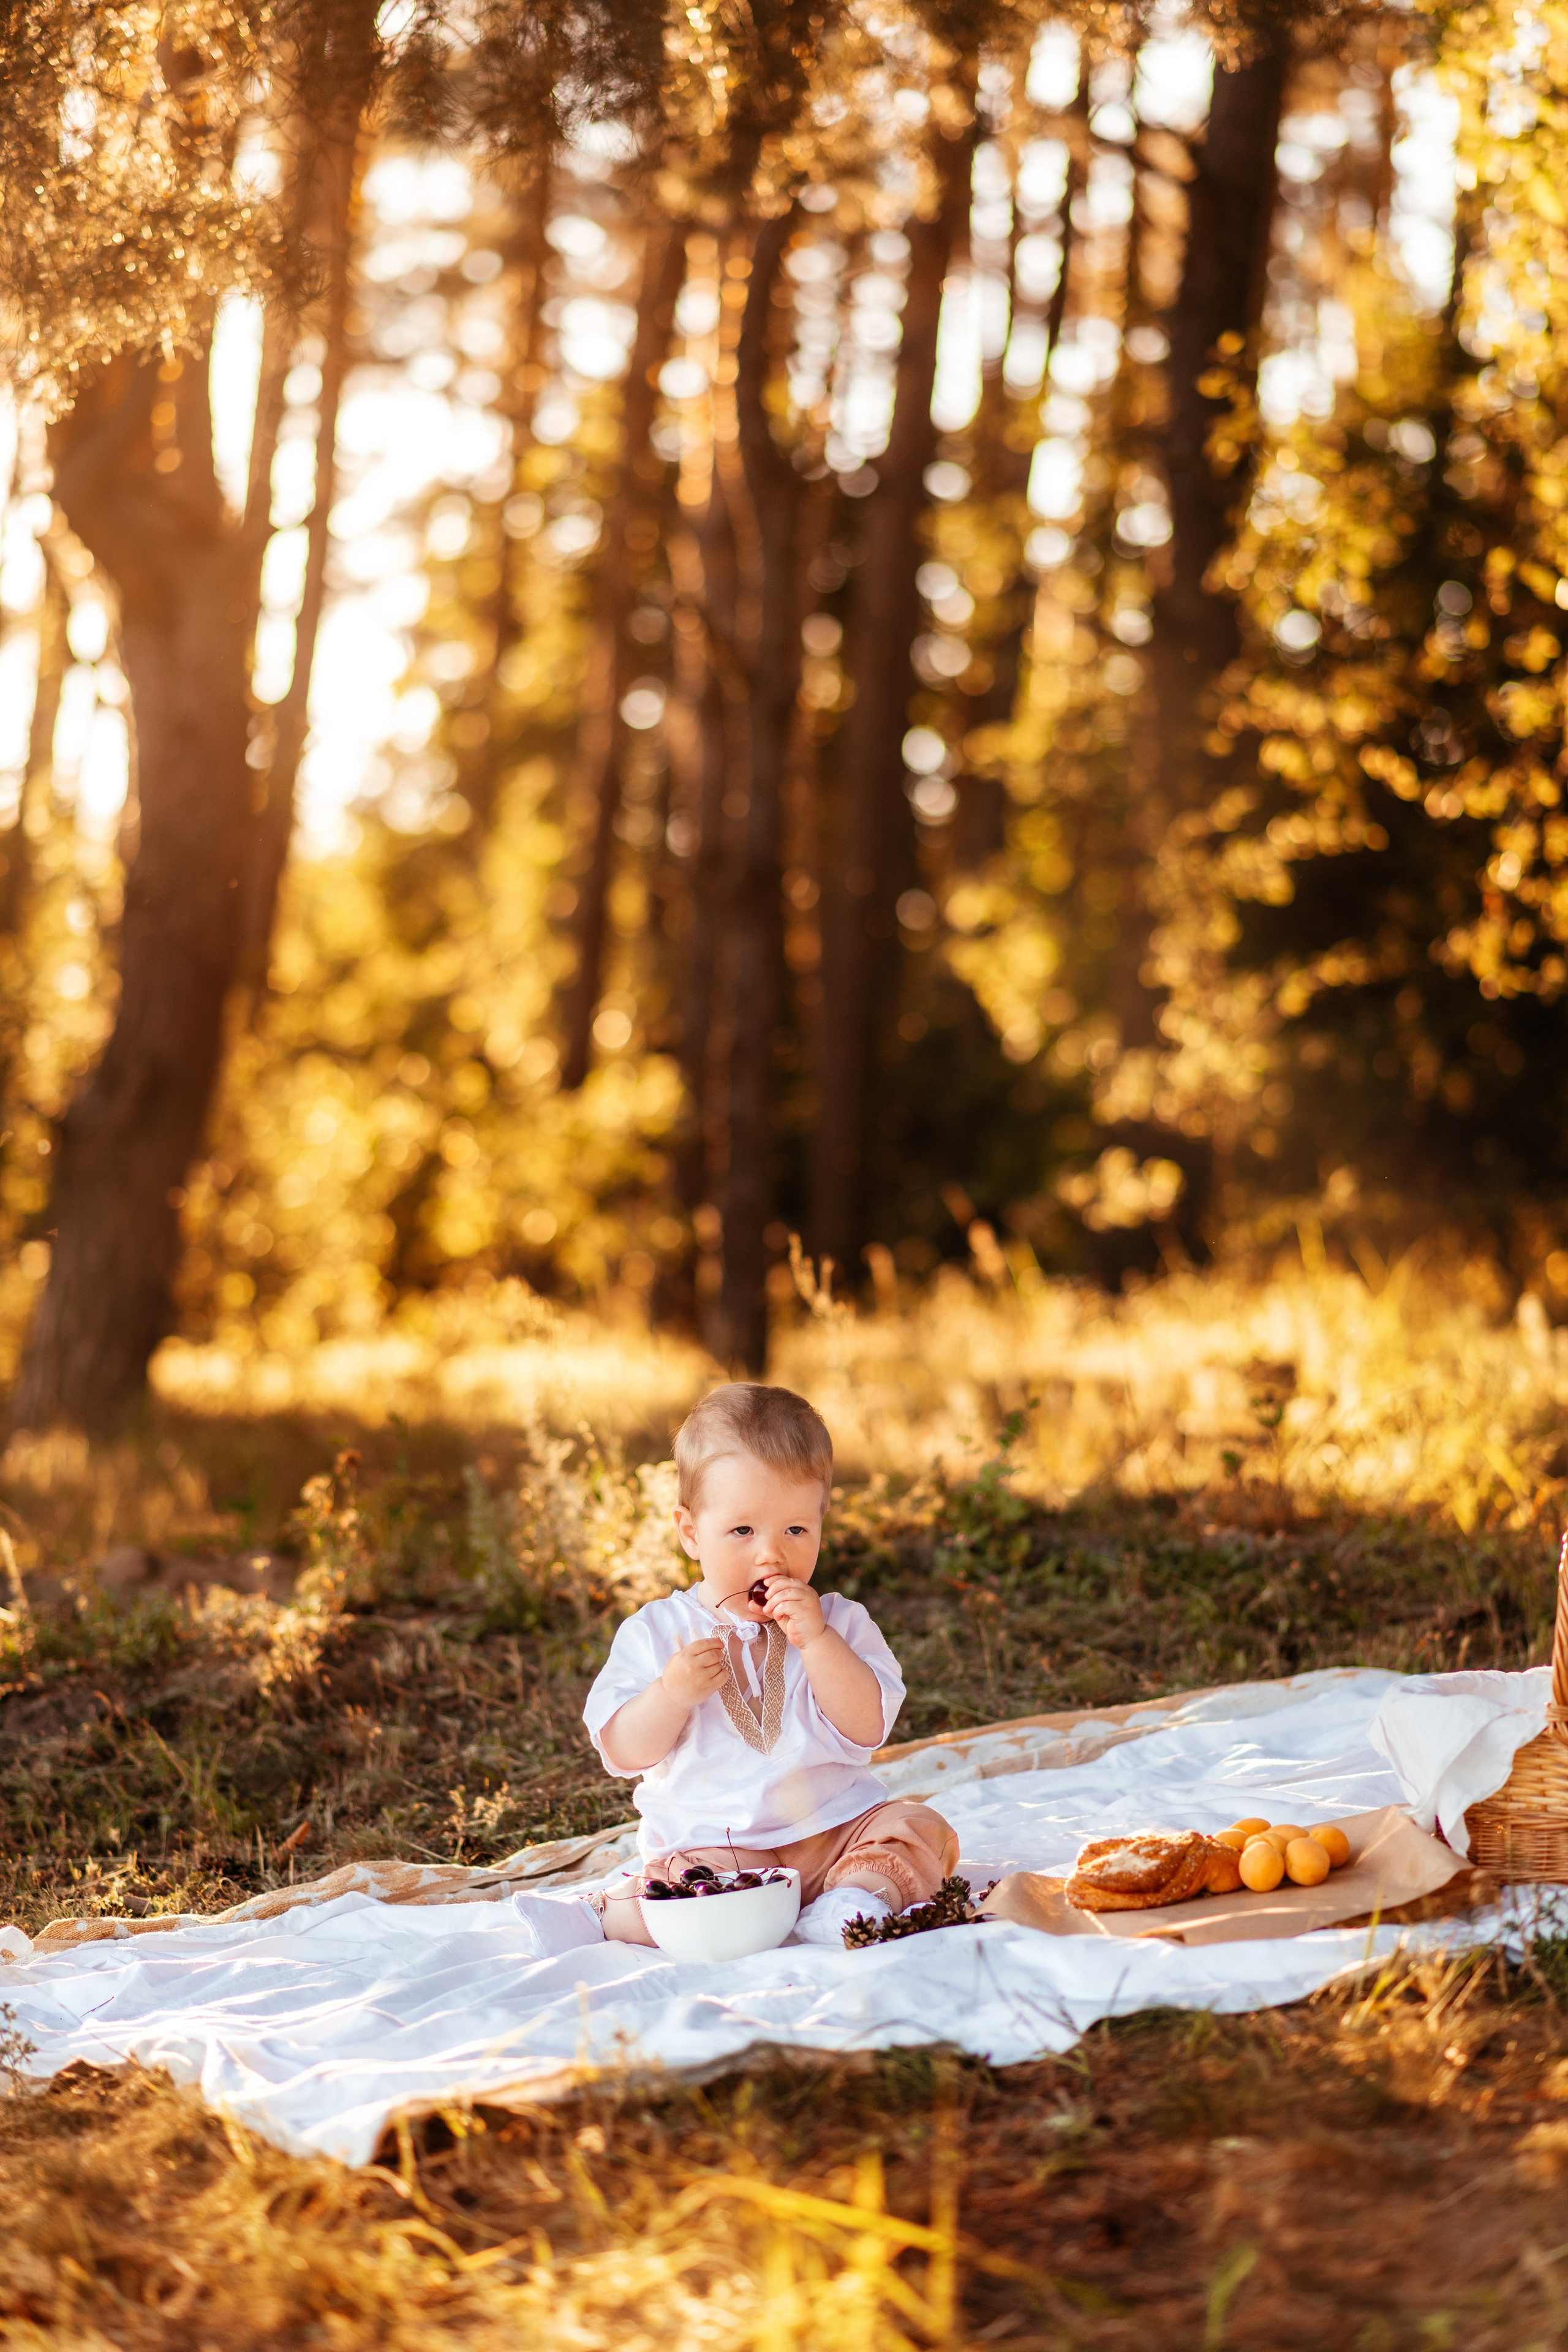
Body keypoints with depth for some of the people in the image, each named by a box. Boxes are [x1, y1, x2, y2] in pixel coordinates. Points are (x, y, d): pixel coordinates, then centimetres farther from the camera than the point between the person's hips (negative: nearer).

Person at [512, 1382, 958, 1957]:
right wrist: (672, 1695, -20)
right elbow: (623, 1753, -2)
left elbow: (866, 1728, -10)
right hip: (708, 1844, -2)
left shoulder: (840, 1622, 4)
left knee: (921, 1830, -18)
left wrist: (816, 1640, -19)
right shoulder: (657, 1631, 3)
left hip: (835, 1830, 2)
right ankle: (600, 1914, -15)